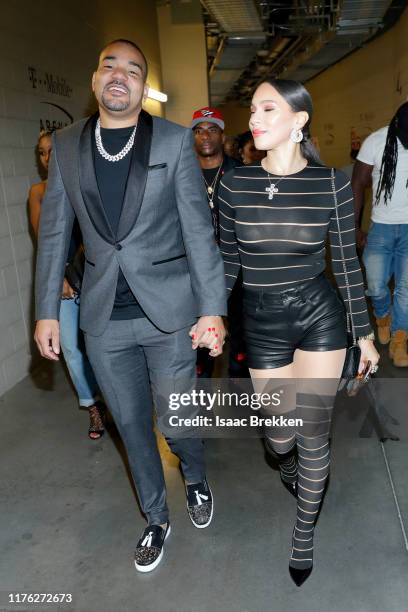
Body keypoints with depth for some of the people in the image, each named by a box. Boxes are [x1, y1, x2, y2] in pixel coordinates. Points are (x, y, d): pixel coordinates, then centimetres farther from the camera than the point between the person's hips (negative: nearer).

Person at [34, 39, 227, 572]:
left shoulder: (175, 141, -3)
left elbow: (199, 229, -6)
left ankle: (196, 479, 46)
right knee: (131, 425, 15)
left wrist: (212, 308, -12)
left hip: (169, 311, -2)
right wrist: (47, 311, 5)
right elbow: (53, 234, 8)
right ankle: (156, 518, 39)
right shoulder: (66, 146, 5)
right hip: (104, 318, 3)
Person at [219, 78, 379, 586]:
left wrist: (364, 332, 4)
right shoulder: (234, 183, -4)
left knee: (313, 431, 5)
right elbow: (228, 259, 4)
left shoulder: (332, 184, -7)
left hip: (320, 314, -1)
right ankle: (288, 462, 52)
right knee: (281, 434, 10)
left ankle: (305, 529, 33)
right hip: (262, 320, 1)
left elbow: (347, 262, 0)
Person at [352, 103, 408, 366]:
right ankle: (383, 317, 35)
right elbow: (358, 185, -3)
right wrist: (354, 226, -4)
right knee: (376, 285, 3)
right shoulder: (375, 141, -8)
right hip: (381, 226, 0)